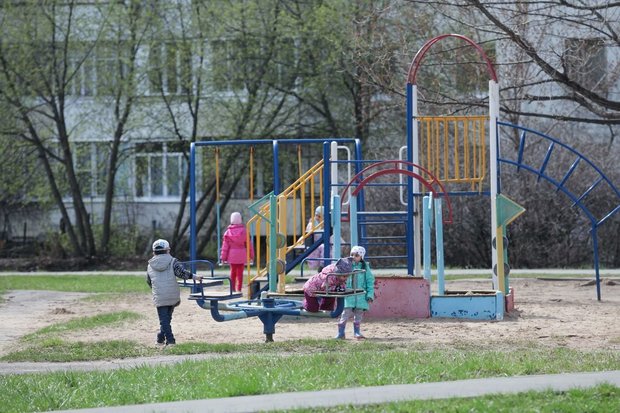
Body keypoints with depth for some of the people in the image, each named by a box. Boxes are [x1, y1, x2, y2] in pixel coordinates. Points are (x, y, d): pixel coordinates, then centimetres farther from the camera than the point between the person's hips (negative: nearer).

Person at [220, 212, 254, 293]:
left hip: (232, 255, 1)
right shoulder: (244, 231, -5)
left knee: (233, 272, 12)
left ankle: (233, 289, 13)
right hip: (242, 254, -1)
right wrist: (251, 255, 8)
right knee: (240, 272, 3)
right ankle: (239, 289, 1)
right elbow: (248, 244, -1)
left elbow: (225, 245, -3)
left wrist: (223, 256, 2)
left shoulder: (228, 232, -4)